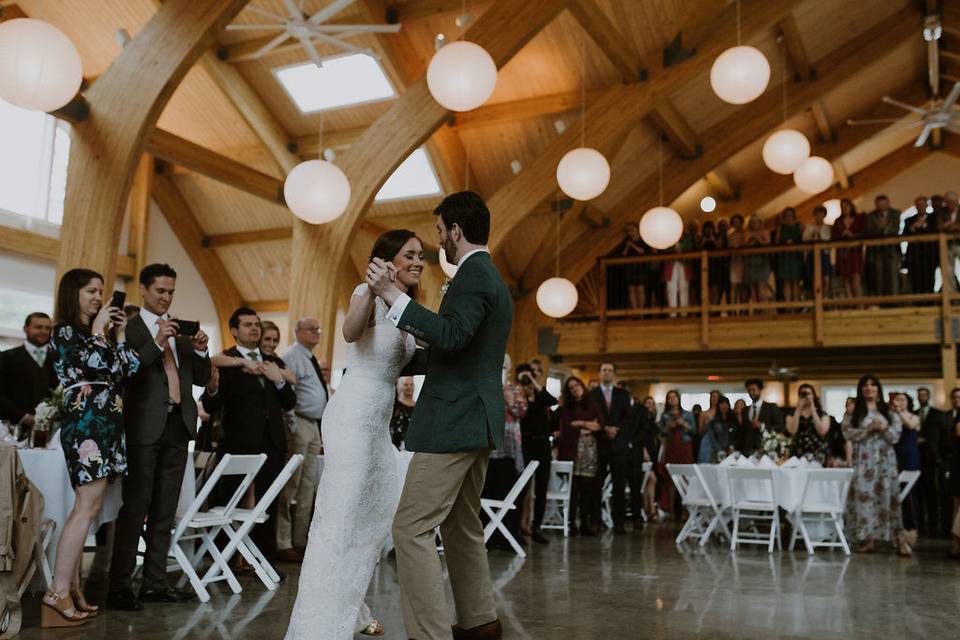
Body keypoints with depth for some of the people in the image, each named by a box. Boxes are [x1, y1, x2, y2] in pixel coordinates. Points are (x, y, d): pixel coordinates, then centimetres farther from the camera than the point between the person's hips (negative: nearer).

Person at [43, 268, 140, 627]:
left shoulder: (97, 334, 20)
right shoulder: (65, 332, -3)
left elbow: (125, 373, 12)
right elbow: (97, 365, -19)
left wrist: (120, 335, 10)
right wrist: (98, 329, -7)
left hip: (104, 425, 9)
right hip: (86, 424, -9)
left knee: (85, 507, 7)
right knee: (88, 506, -13)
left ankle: (71, 590, 11)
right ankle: (58, 593, -12)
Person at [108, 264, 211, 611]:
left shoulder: (181, 329, 15)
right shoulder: (128, 328, -1)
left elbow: (201, 379, 15)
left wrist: (201, 350, -3)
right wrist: (156, 342, -22)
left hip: (178, 426, 6)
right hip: (145, 427, -6)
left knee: (165, 509, 9)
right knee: (135, 506, -4)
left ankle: (155, 582, 15)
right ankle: (119, 585, 3)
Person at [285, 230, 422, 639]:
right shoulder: (368, 295, -8)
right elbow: (351, 332, -28)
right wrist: (372, 288, -42)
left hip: (377, 422, 9)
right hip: (354, 416, -9)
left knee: (379, 512, 15)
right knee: (341, 515, -12)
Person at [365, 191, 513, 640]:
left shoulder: (474, 274, -12)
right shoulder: (490, 277, 20)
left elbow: (453, 336, -28)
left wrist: (392, 294, -27)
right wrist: (409, 346, 36)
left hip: (455, 422, -11)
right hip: (477, 420, 11)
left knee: (411, 529, -10)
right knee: (461, 526, 20)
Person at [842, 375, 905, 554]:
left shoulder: (889, 412, 10)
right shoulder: (853, 412, 6)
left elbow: (896, 436, 4)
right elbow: (848, 433, -5)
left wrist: (883, 428, -14)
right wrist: (868, 429, -14)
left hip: (885, 460, 1)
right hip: (863, 460, -1)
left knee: (888, 495, -2)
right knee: (864, 494, -5)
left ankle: (898, 539, -1)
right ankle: (869, 539, -1)